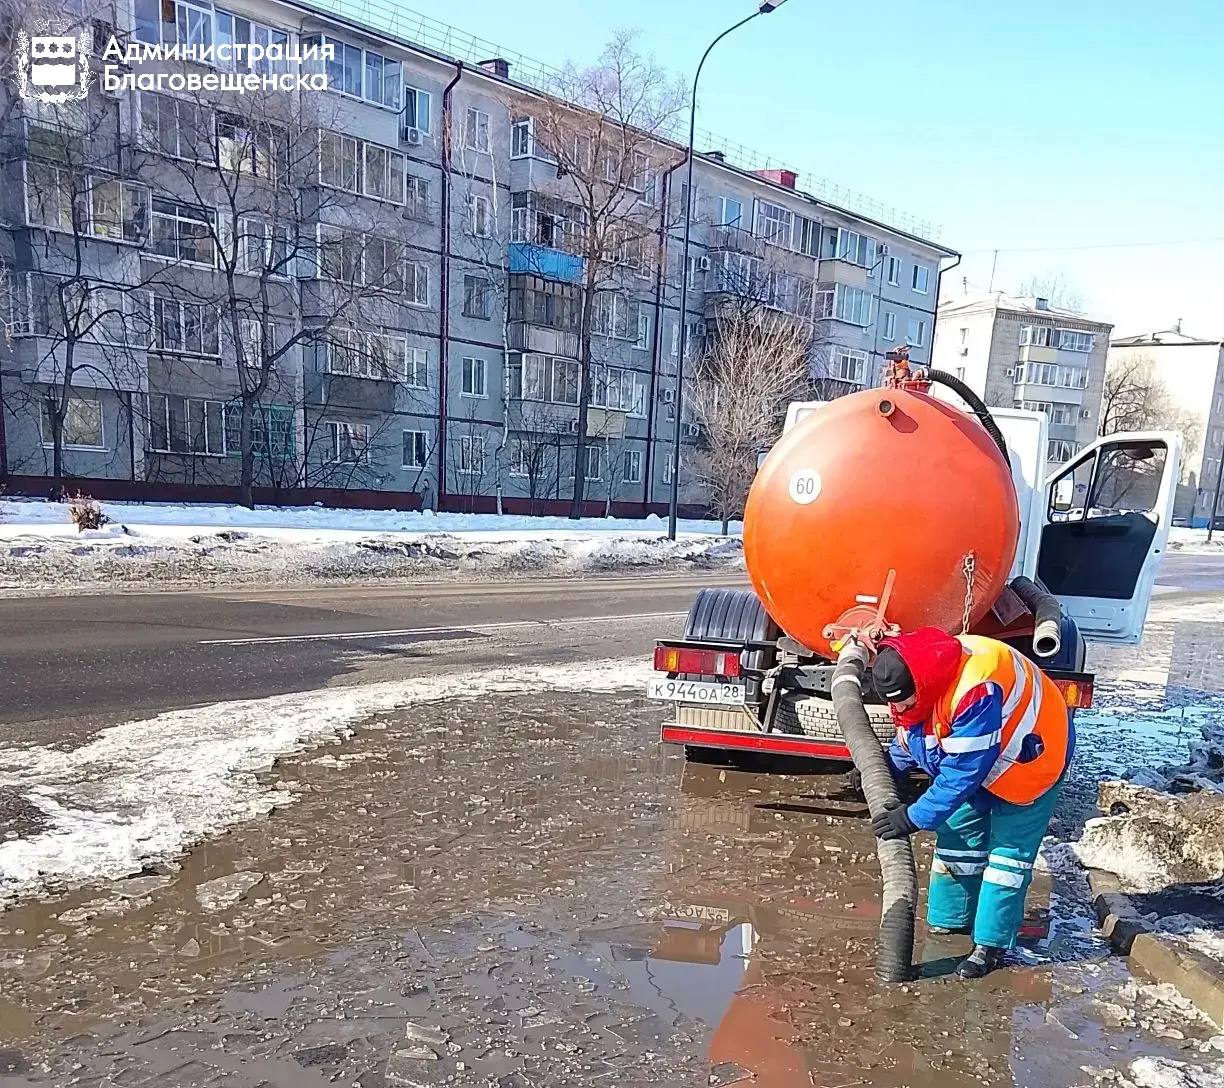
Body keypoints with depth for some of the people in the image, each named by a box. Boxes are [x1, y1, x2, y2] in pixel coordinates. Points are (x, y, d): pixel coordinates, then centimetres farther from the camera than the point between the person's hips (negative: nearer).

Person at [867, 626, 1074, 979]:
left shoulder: (975, 692, -44)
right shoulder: (916, 681, -17)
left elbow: (963, 774, -38)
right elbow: (906, 743, 3)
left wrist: (914, 818, -33)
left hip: (1030, 758, -8)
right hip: (972, 757, 8)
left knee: (1009, 850, -5)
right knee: (959, 831, 11)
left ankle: (991, 944, 5)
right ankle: (951, 919, 25)